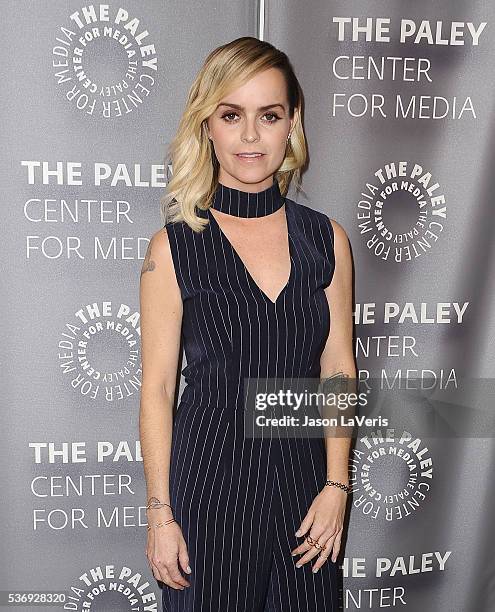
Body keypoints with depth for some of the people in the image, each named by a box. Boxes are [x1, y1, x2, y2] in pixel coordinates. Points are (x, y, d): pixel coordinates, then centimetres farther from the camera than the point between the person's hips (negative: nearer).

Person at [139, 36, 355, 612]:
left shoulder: (327, 239, -1)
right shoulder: (173, 247, -8)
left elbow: (338, 370, 3)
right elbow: (157, 390, -6)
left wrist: (336, 485, -2)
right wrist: (160, 514, -5)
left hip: (303, 475, 3)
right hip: (209, 479, -2)